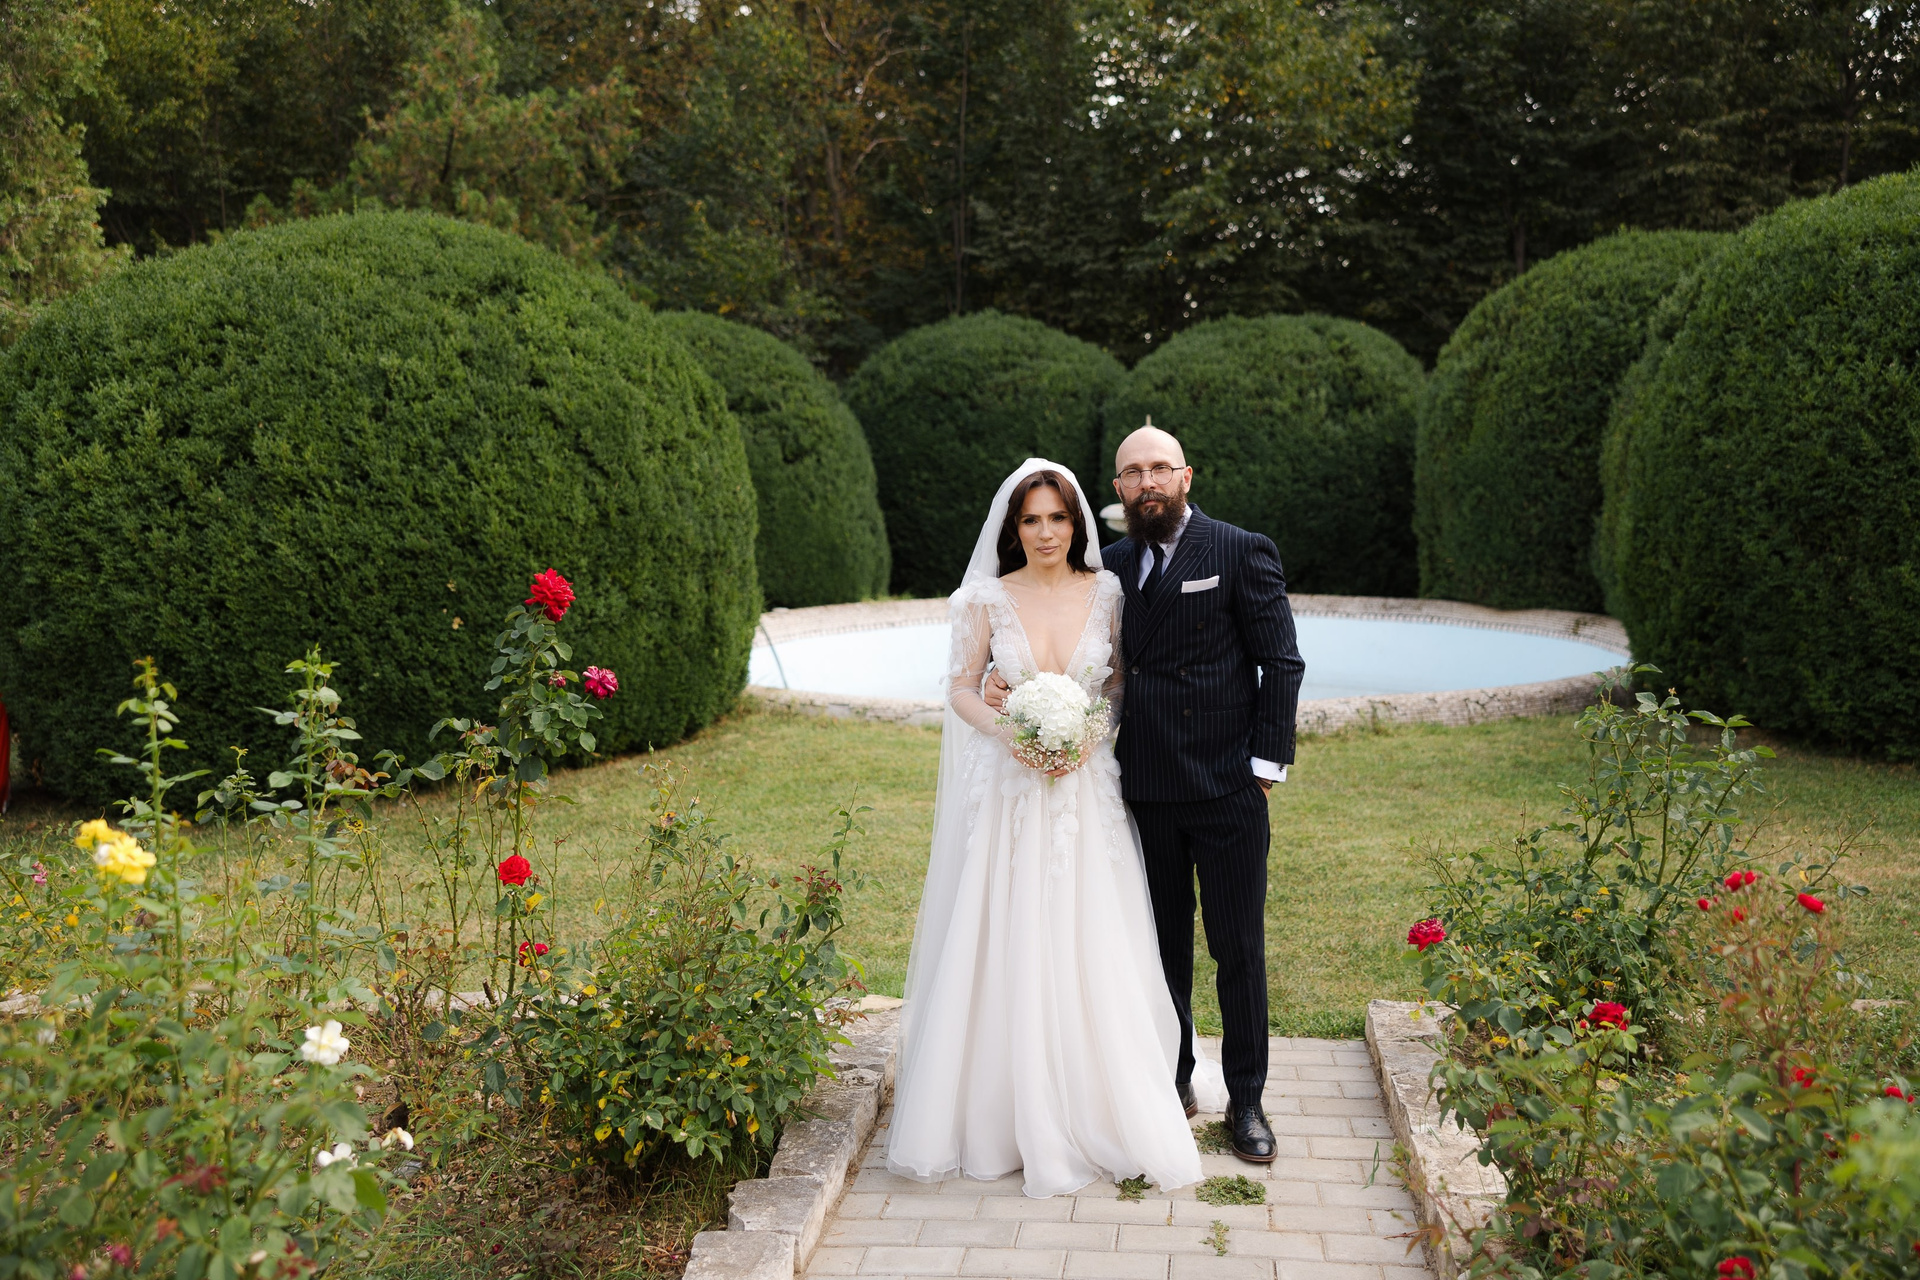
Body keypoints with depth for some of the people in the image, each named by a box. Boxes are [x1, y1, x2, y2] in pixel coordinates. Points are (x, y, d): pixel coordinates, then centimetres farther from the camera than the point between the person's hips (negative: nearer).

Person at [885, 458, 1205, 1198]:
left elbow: (1119, 676, 10)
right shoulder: (990, 598, -2)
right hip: (1009, 791, -1)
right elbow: (961, 688, 2)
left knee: (1093, 952, 3)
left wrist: (1090, 731, -8)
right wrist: (1006, 733, -16)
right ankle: (1007, 1110, 18)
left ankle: (1100, 1109, 20)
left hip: (1085, 790, 1)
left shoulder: (1105, 593, 2)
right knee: (1005, 949, 2)